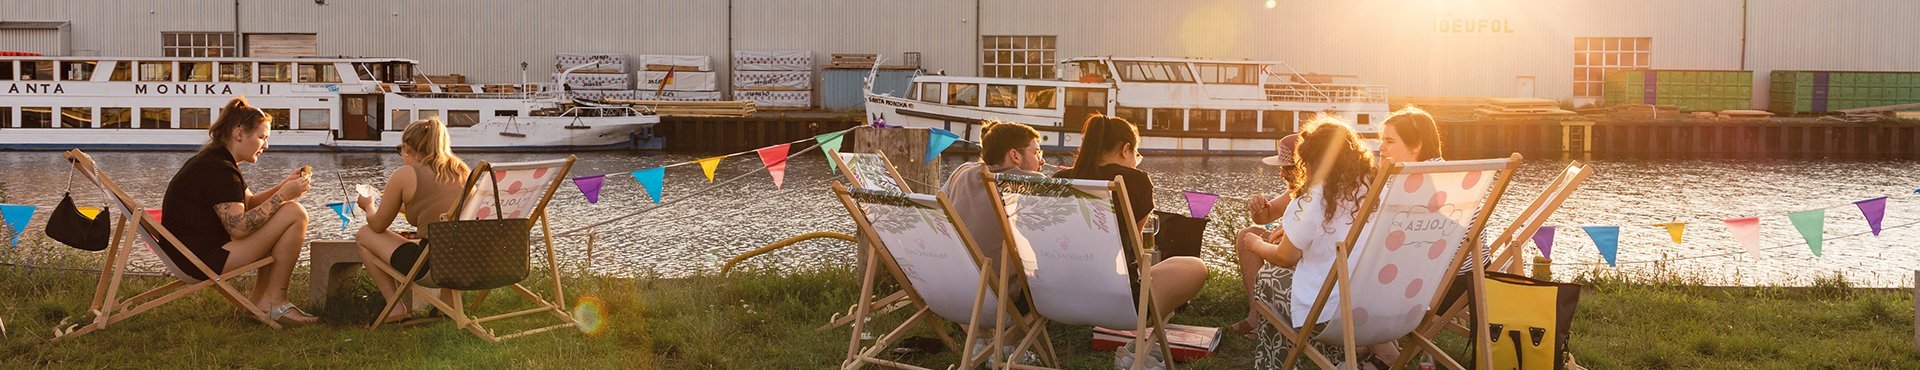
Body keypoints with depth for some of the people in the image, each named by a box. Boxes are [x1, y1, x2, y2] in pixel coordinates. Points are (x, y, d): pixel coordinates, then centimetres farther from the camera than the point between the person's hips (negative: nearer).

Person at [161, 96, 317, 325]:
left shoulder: (212, 160, 16)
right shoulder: (219, 170, -18)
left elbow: (249, 204, 20)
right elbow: (239, 227, -24)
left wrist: (284, 186, 6)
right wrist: (283, 195, -19)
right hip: (204, 259, -11)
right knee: (294, 214, -14)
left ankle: (259, 299, 13)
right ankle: (274, 302, -8)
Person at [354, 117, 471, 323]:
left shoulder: (405, 175, -2)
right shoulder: (462, 170, 12)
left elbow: (378, 225, 11)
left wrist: (368, 206, 33)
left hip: (431, 267, -6)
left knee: (364, 235, 17)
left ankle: (395, 306, 14)